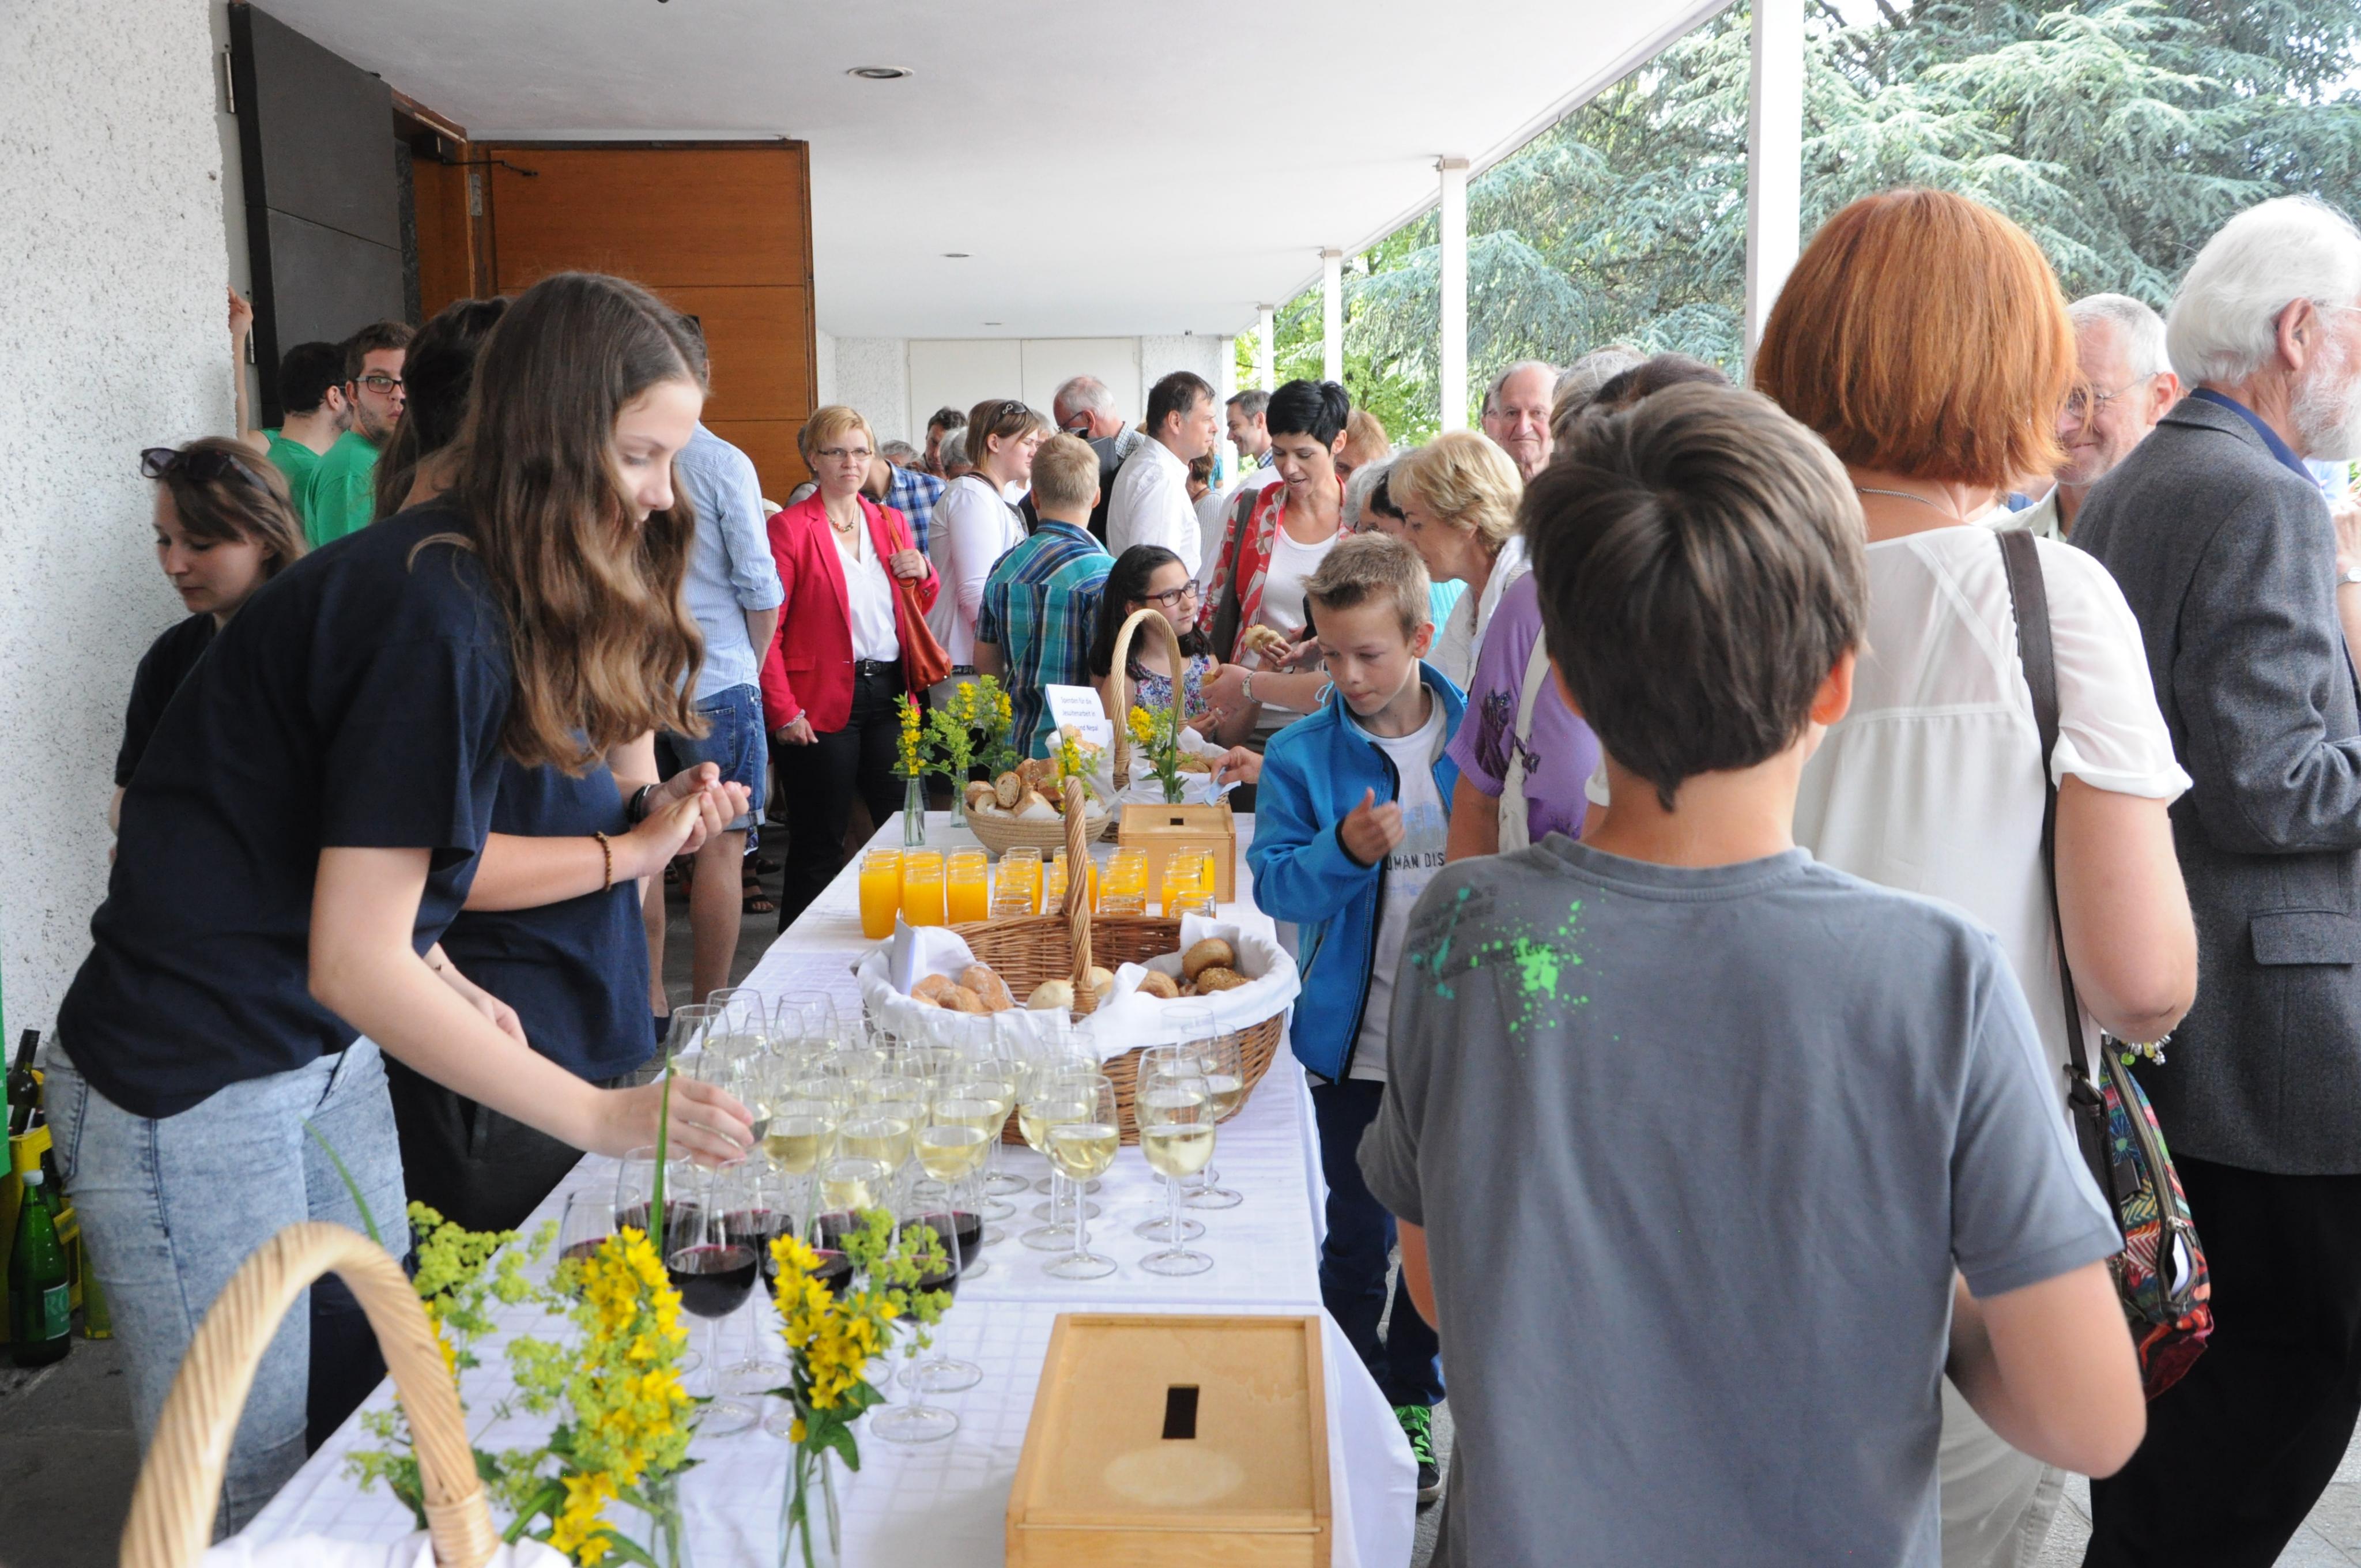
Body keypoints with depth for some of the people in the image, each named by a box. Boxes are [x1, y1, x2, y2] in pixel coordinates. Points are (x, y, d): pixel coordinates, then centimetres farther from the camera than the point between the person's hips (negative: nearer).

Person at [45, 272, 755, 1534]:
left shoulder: (471, 587, 2)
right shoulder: (437, 617, -26)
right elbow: (353, 964, -26)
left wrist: (436, 977, 3)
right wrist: (603, 1117, -24)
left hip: (325, 1053, 9)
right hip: (185, 1085, -9)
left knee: (369, 1412, 18)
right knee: (251, 1488, 4)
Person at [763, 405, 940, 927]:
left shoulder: (891, 523, 14)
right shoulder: (790, 528, -4)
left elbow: (918, 610, 21)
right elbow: (768, 628, -9)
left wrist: (923, 573, -1)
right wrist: (783, 711, -17)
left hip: (890, 694, 5)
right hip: (824, 703, -5)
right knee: (819, 844, 3)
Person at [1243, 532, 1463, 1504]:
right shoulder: (1302, 756, -6)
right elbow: (1272, 883, -10)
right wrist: (1344, 851, -27)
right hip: (1356, 1040, -1)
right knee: (1359, 1241, 11)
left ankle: (1413, 1404, 35)